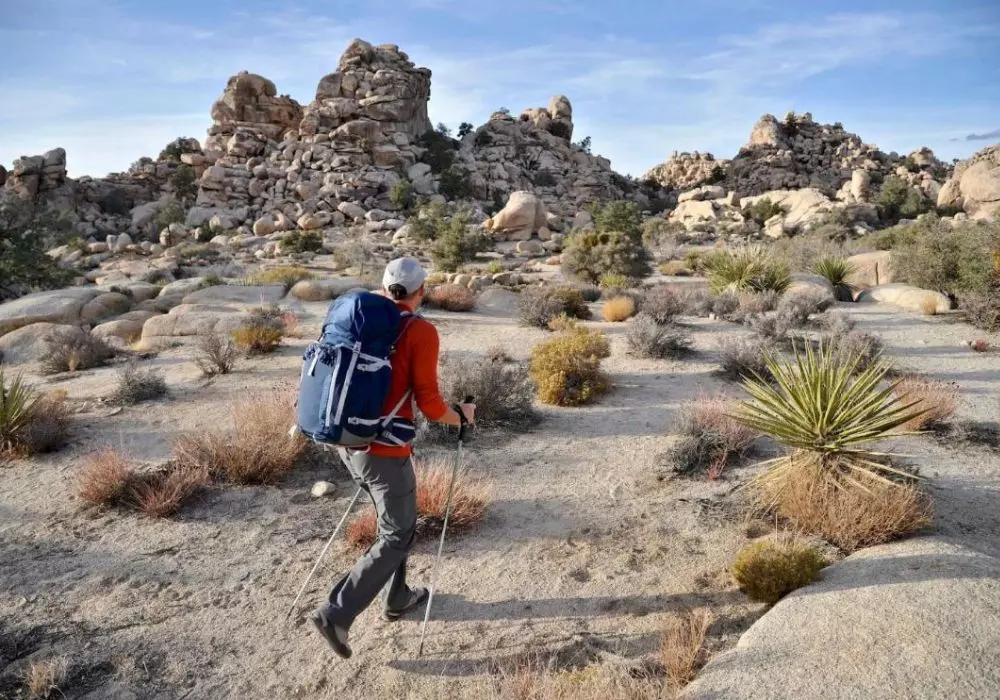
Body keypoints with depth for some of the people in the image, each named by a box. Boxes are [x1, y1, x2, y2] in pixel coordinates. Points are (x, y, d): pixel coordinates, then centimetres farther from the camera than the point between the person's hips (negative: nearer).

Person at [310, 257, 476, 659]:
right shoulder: (422, 332, -13)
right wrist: (461, 416, 3)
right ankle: (336, 613, 4)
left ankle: (398, 599, 38)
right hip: (385, 449, -8)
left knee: (394, 522, 25)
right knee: (396, 536, 8)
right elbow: (429, 404, -15)